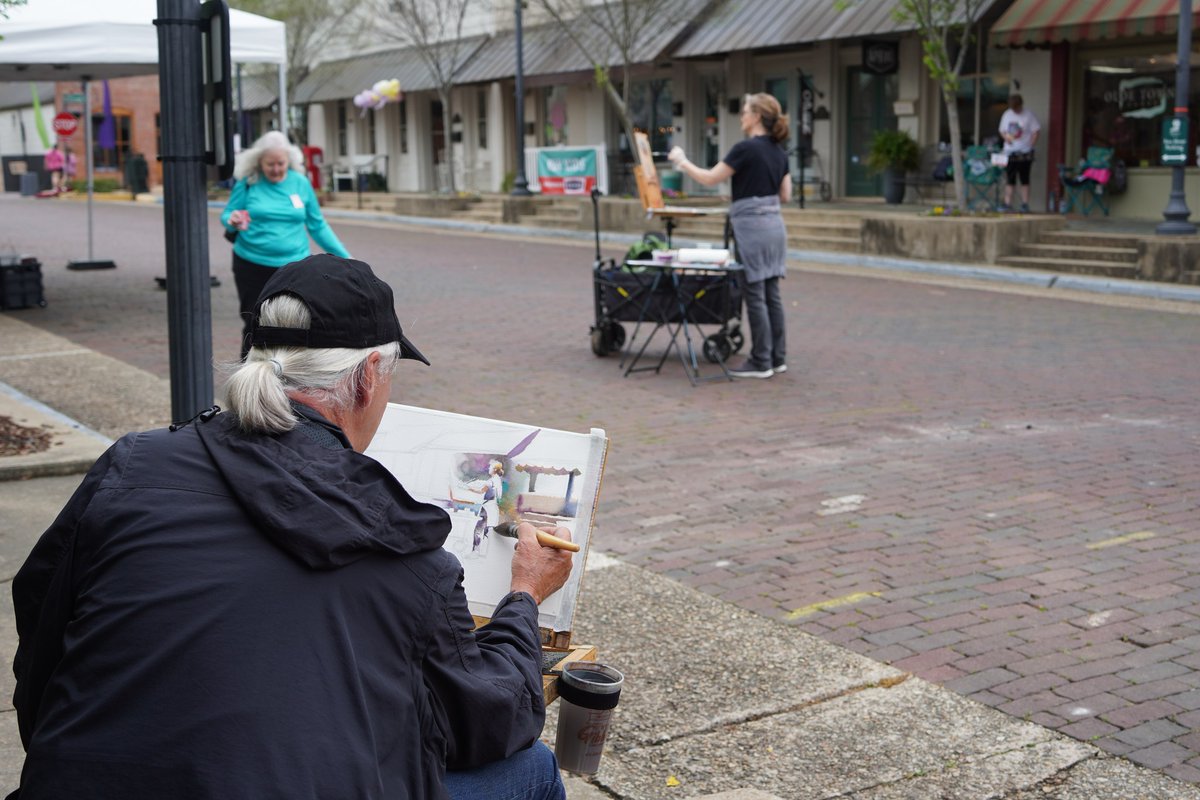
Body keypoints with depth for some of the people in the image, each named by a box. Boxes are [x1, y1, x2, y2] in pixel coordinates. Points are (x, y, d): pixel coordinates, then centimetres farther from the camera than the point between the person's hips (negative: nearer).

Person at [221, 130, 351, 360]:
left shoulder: (300, 183, 3)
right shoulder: (247, 183, -1)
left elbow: (318, 226, 10)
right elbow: (226, 215, 5)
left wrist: (345, 256, 7)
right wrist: (232, 221, -19)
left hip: (294, 267, 1)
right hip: (252, 268, -1)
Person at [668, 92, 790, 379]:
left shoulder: (746, 148, -13)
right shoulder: (779, 152, 11)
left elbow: (710, 178, -8)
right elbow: (785, 195, 14)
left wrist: (682, 161, 6)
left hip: (752, 226, -8)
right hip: (774, 224, 8)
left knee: (755, 296, -2)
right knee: (771, 294, 11)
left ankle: (761, 362, 2)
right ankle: (777, 358, 15)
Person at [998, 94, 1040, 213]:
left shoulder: (1028, 116, -3)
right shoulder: (1006, 115, 8)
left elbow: (1036, 131, -4)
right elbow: (1002, 130, 14)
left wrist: (1030, 146, -12)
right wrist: (1006, 136, -7)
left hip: (1024, 153, -3)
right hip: (1009, 152, 3)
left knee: (1024, 180, 2)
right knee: (1009, 180, 3)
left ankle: (1025, 204, 5)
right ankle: (1007, 204, 6)